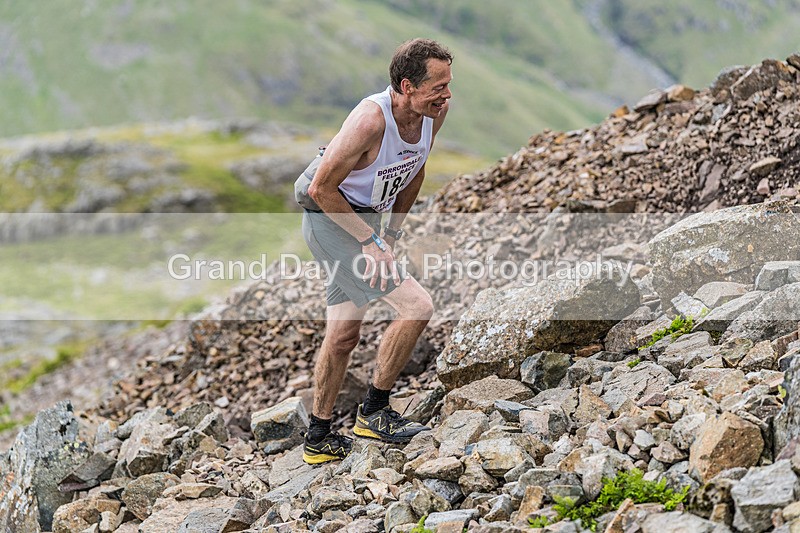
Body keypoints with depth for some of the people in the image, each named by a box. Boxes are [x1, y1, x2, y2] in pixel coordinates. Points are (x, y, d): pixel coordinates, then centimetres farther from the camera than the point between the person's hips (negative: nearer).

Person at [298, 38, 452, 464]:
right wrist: (371, 241, -23)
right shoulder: (370, 121, -30)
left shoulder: (435, 112, -7)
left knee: (343, 335, 16)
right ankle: (374, 412, -2)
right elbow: (321, 189, -24)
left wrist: (391, 234, 8)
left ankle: (318, 440, 30)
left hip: (364, 220, 9)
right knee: (417, 306, -18)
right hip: (331, 220, -8)